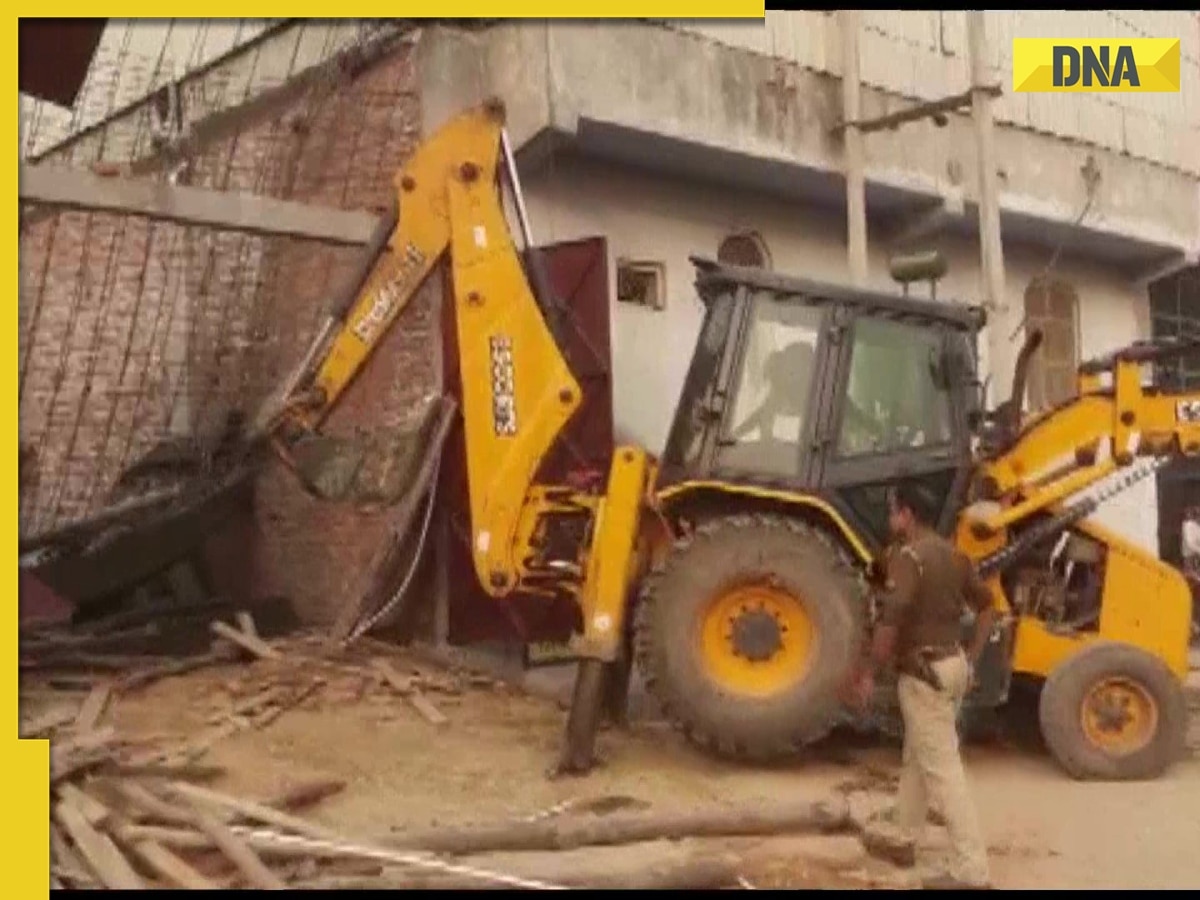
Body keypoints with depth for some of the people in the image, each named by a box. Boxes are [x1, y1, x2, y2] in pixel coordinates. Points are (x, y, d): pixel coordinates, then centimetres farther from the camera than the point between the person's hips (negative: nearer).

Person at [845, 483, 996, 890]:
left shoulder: (907, 556, -18)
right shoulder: (953, 554, 10)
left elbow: (890, 622, -25)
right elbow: (986, 606, 17)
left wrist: (867, 673, -16)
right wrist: (971, 659, 19)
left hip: (925, 671, -9)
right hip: (951, 664, 9)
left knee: (942, 769, -6)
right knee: (917, 758, 21)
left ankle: (972, 871, -5)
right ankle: (903, 841, 34)